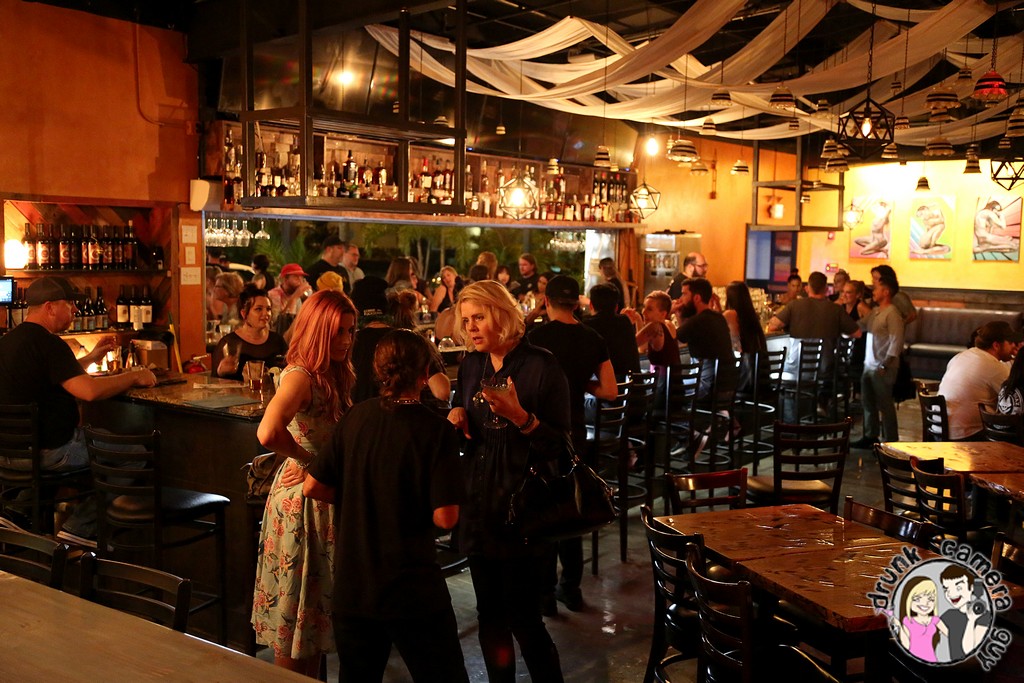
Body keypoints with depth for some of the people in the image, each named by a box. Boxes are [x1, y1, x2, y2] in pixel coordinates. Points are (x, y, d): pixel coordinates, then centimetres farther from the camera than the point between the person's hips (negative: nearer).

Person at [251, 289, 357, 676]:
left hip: (325, 496, 9)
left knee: (316, 605, 18)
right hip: (303, 499, -9)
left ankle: (311, 679, 30)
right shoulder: (300, 376, -19)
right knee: (297, 608, 5)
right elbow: (268, 433, -36)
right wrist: (308, 460, -20)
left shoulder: (332, 376, 8)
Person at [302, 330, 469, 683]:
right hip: (411, 588, -5)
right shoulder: (437, 431, -14)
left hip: (349, 584, 5)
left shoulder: (355, 417, -1)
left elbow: (312, 488, 2)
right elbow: (444, 518, -17)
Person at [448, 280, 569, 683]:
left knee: (522, 617, -3)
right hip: (479, 505, 6)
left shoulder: (541, 367, -11)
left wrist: (520, 416, -28)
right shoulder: (471, 366, 7)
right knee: (489, 614, 13)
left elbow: (560, 445, -14)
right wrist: (457, 419, -3)